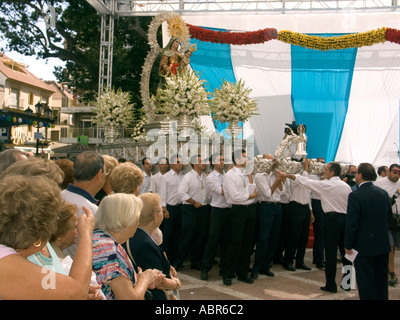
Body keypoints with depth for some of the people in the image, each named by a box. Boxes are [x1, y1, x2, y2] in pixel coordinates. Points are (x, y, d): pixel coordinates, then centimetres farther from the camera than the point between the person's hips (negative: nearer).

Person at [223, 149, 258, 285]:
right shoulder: (230, 175, -7)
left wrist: (250, 176, -3)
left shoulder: (247, 174, 12)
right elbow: (235, 197, -14)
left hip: (251, 209, 6)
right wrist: (251, 196, -3)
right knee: (236, 243, -6)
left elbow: (253, 192, 1)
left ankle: (243, 272, 20)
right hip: (238, 209, -6)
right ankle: (228, 274, 5)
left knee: (248, 242, 10)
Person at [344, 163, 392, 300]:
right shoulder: (383, 193, 2)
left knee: (366, 283, 4)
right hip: (383, 244, 6)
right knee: (381, 280, 19)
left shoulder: (355, 196, -18)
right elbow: (389, 217, 11)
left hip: (364, 247, -6)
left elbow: (351, 223, -18)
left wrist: (348, 245, -9)